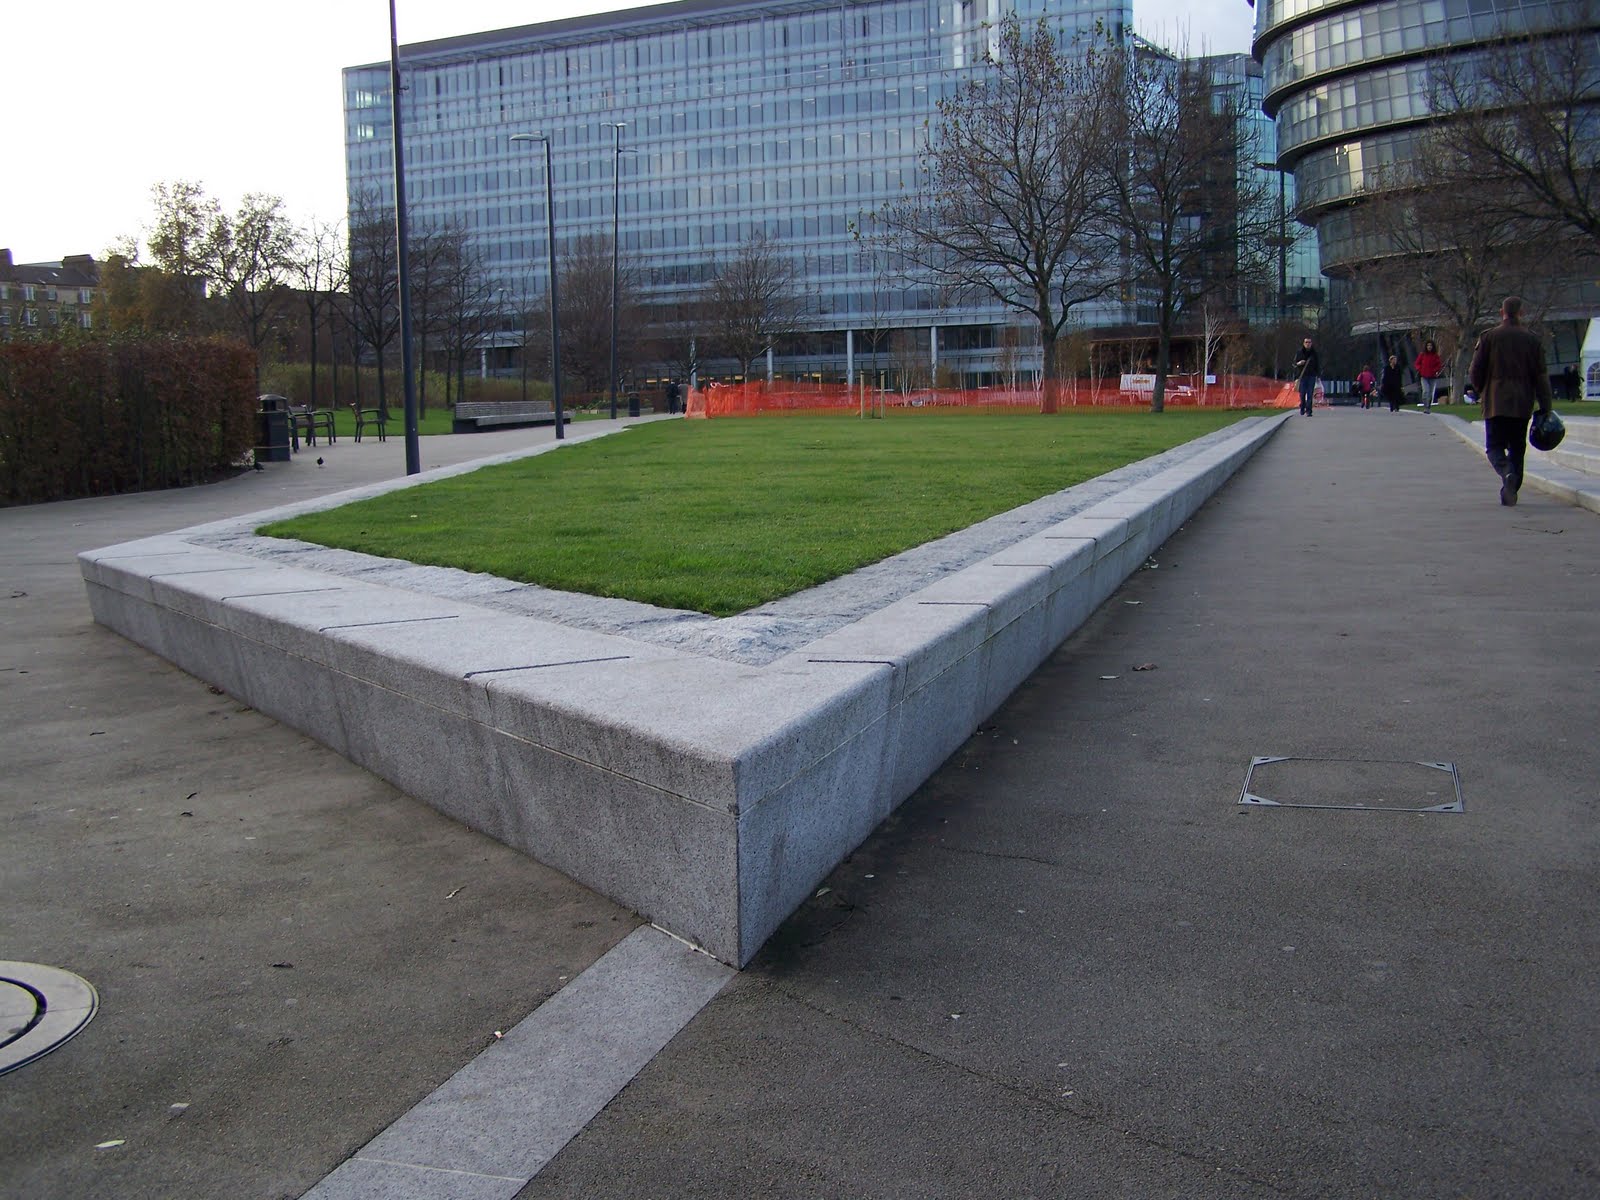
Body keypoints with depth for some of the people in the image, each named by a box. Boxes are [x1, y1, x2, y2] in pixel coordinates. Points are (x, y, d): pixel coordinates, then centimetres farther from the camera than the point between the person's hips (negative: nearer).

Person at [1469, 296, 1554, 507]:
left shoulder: (1489, 336, -2)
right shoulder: (1532, 339, 2)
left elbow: (1475, 371, 0)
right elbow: (1541, 376, 2)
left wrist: (1481, 391, 19)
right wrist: (1545, 407, 6)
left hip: (1495, 403, -2)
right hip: (1522, 403, 2)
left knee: (1494, 446, 3)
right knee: (1517, 448, 12)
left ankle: (1507, 472, -26)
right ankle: (1510, 490, 9)